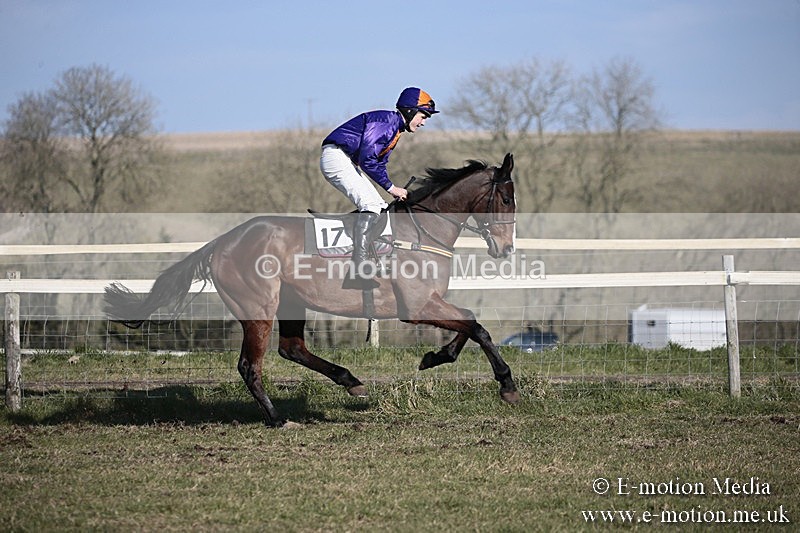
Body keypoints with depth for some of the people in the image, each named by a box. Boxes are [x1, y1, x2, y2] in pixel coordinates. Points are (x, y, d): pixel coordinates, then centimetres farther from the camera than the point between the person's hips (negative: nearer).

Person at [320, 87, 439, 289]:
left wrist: (397, 192, 8)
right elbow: (367, 159, -23)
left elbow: (379, 163, 20)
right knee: (370, 205, -21)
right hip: (335, 156, -11)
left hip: (347, 163, 11)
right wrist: (390, 186, -16)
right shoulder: (385, 120, -16)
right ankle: (357, 271, -27)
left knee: (380, 207, 9)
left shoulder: (396, 128, 16)